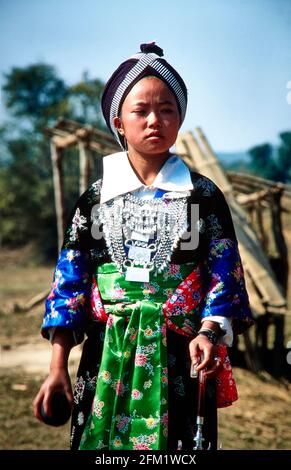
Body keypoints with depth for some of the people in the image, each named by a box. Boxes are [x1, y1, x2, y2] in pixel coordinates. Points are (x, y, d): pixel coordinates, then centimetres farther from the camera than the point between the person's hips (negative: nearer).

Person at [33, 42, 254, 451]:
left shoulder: (204, 195, 3)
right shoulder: (96, 198, 5)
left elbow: (224, 275, 0)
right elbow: (70, 279, 4)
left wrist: (209, 331, -18)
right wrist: (58, 367, 0)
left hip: (181, 361, -1)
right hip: (107, 359, 1)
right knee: (102, 441, 5)